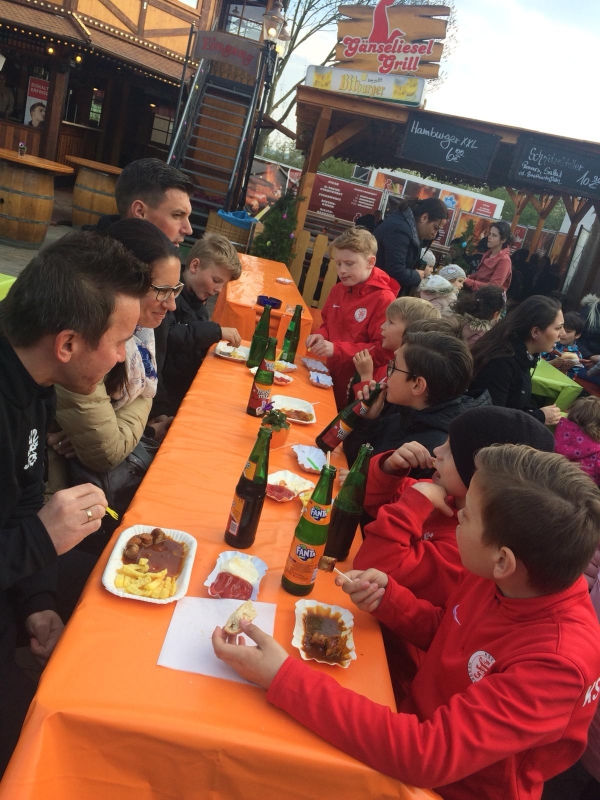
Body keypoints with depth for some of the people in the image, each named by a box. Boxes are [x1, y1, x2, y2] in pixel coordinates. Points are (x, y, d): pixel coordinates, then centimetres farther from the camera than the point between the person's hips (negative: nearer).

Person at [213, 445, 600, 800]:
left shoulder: (558, 663, -34)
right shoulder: (499, 577, -14)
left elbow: (427, 755, -39)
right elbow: (442, 632, 5)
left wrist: (283, 677, -39)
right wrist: (386, 595, -15)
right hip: (423, 724, 5)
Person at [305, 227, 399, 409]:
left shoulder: (384, 299, -18)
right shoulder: (338, 290, 4)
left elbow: (384, 351, -21)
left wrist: (337, 349, -27)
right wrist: (321, 336, -4)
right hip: (331, 372, 6)